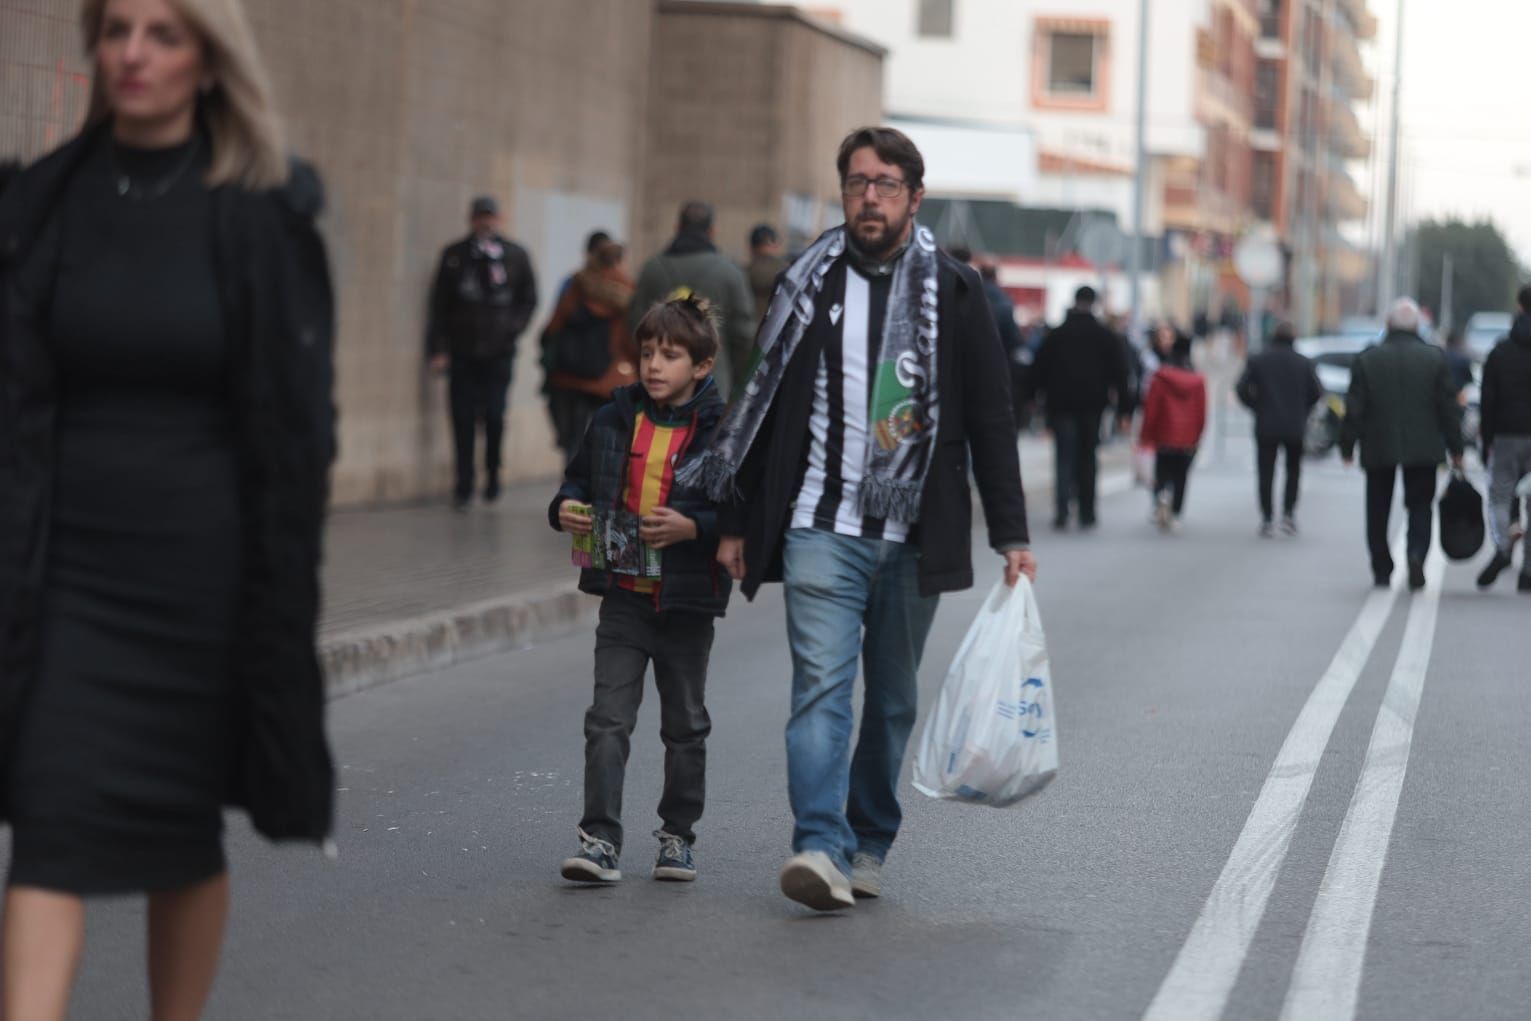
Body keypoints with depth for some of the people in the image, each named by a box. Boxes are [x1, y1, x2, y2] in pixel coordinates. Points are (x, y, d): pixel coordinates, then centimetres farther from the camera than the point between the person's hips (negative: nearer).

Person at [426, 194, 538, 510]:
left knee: (494, 418, -2)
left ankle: (493, 477, 17)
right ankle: (464, 486, 6)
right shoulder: (454, 256, 5)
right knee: (463, 419, -1)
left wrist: (512, 328, -4)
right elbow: (439, 304, 6)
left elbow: (529, 300, 13)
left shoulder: (515, 256, 6)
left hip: (499, 353, 0)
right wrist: (438, 349, -1)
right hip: (462, 353, 0)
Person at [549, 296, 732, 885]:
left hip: (687, 602, -2)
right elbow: (580, 477, 17)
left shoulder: (722, 431, -9)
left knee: (685, 726, 12)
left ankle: (678, 836, 26)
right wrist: (567, 509, -3)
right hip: (624, 596, 2)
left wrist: (693, 528, -23)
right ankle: (601, 840, -6)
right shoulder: (615, 420, 4)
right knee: (608, 720, -6)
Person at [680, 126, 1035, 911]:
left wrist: (1010, 536, -1)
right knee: (820, 687, -13)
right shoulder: (808, 287, 6)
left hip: (912, 538, 1)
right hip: (821, 529, -1)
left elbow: (990, 423, 5)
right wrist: (736, 522, 9)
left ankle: (869, 845, 22)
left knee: (893, 698, 9)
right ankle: (820, 848, -22)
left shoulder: (954, 294, 4)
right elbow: (763, 405, 11)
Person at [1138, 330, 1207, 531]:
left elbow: (1151, 408, -7)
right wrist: (1196, 437, 14)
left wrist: (1146, 437, 1)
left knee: (1162, 474, 7)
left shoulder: (1160, 377, -8)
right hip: (1188, 439, 2)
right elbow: (1202, 413, 2)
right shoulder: (1198, 380, -1)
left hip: (1165, 438, -2)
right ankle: (1174, 515, 3)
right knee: (1181, 477, 9)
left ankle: (1161, 496, -23)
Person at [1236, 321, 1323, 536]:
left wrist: (1257, 407, 8)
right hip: (1295, 426, 1)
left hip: (1266, 427, -1)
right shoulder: (1303, 363, 0)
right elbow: (1317, 391, -4)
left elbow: (1242, 389, -5)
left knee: (1266, 472, 4)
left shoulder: (1258, 361, -1)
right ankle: (1288, 514, 3)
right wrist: (1302, 411, 10)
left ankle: (1267, 520, 0)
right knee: (1293, 469, 16)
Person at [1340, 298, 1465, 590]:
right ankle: (1417, 554, -17)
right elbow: (1448, 407, -1)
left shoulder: (1366, 359, -3)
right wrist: (1456, 449, 5)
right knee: (1420, 506, 8)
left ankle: (1382, 570, 13)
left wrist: (1347, 446, 5)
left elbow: (1354, 408, -3)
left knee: (1378, 512, 12)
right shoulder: (1434, 358, -3)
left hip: (1378, 449, 0)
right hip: (1423, 449, 0)